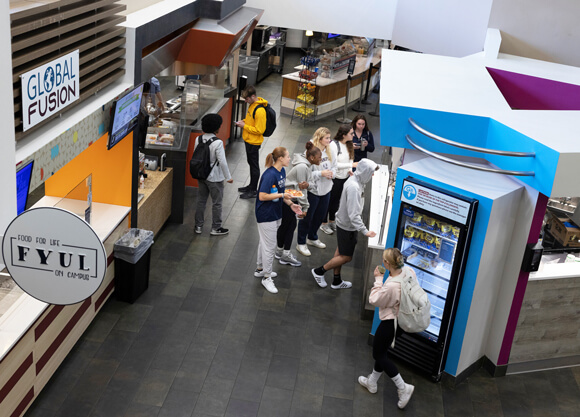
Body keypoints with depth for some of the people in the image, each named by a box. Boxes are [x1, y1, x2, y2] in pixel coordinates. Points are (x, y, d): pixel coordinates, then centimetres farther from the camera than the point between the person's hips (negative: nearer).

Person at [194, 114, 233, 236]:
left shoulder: (198, 139, -5)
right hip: (214, 177, -6)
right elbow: (222, 161, -21)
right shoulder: (217, 143, -23)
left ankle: (198, 226, 26)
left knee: (201, 201, 17)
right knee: (216, 203, 9)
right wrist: (228, 177, -10)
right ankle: (215, 228, 19)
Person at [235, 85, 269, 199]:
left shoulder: (260, 111, -27)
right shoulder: (252, 105, 3)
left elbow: (259, 130, -26)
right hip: (248, 140, 10)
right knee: (251, 163, 21)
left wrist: (244, 126, -20)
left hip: (254, 142, -10)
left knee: (254, 166, 3)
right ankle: (251, 185, 37)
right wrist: (244, 121, 1)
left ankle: (253, 191, 15)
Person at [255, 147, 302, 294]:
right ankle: (267, 277, 12)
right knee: (270, 246, -1)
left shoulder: (282, 171, 4)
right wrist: (282, 195, -25)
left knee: (265, 242, 22)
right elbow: (262, 196, -25)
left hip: (275, 213, 9)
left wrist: (290, 204, 4)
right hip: (266, 215, -9)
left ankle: (260, 269, 38)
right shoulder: (269, 175, -24)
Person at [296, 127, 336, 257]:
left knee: (320, 216, 22)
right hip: (312, 190, -7)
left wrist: (332, 173, -8)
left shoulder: (329, 151, 0)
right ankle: (301, 243, 23)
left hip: (326, 190, 7)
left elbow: (334, 166, 14)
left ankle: (312, 238, 44)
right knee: (307, 217, 7)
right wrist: (321, 174, -27)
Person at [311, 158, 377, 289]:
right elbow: (353, 214, -31)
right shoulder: (354, 187, -31)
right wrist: (364, 231, -28)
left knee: (340, 252, 20)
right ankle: (319, 271, 17)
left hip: (343, 223, 10)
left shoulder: (354, 180, 0)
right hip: (347, 226, -10)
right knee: (346, 257, 4)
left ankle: (337, 281, 33)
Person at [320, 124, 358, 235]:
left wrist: (350, 170, -5)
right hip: (334, 177, -7)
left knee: (336, 200, 20)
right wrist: (351, 165, -25)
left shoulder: (349, 144, 1)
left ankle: (332, 221, 37)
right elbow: (334, 164, -24)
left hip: (345, 177, 7)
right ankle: (324, 224, 21)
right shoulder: (334, 145, -22)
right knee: (329, 200, 6)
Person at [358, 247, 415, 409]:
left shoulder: (391, 286, -37)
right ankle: (372, 382, 44)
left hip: (390, 322, -8)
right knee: (381, 351, 25)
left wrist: (378, 279, -14)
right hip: (402, 317, 9)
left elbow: (374, 300, -19)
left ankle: (403, 388, 14)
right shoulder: (408, 271, -16)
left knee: (379, 355, 12)